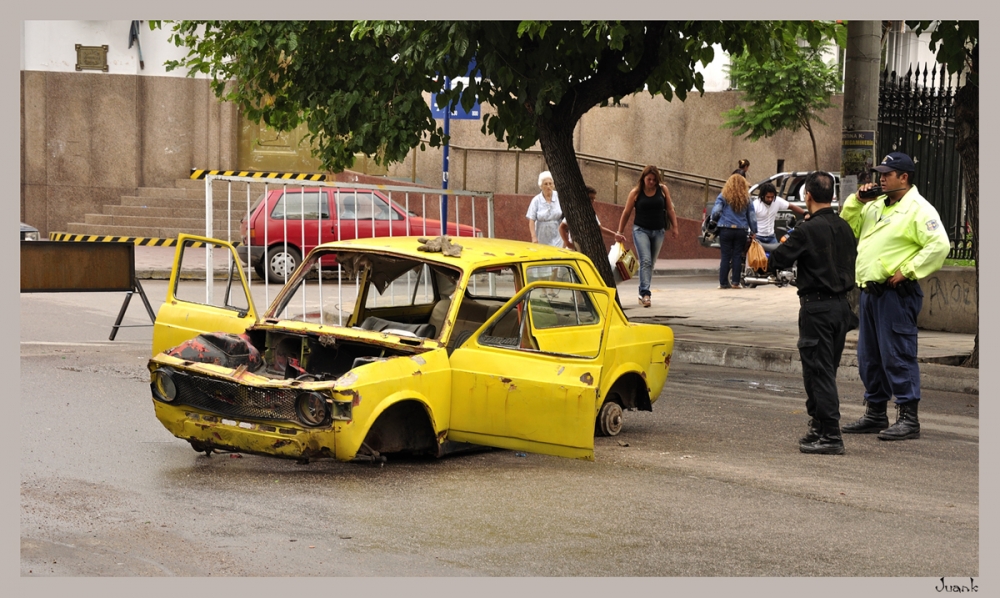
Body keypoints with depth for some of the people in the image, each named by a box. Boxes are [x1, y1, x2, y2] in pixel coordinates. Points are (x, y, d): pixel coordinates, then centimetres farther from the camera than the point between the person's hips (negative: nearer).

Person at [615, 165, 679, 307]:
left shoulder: (663, 189, 1)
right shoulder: (635, 193, -3)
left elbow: (670, 209, 9)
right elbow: (626, 213, 3)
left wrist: (674, 227, 6)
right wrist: (619, 232, 4)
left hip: (658, 231, 3)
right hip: (641, 230, -3)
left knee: (651, 263, 9)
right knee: (645, 261, -17)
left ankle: (643, 294, 19)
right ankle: (645, 293, -23)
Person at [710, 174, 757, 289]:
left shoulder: (723, 196, -2)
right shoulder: (746, 199, 6)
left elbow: (716, 212, -7)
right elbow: (752, 217, 10)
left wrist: (715, 220, 14)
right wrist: (753, 232, 19)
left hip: (726, 230, -1)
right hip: (741, 231, 2)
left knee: (726, 257, 1)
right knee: (737, 256, 6)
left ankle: (723, 282, 1)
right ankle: (735, 282, 5)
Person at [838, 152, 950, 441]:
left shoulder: (918, 209, -8)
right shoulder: (876, 205, 18)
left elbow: (939, 245, -17)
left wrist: (907, 271, -19)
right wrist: (856, 201, 9)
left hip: (896, 293, -9)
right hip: (870, 290, 9)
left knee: (898, 356, -9)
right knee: (869, 356, 14)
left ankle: (908, 419, -5)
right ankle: (875, 414, 24)